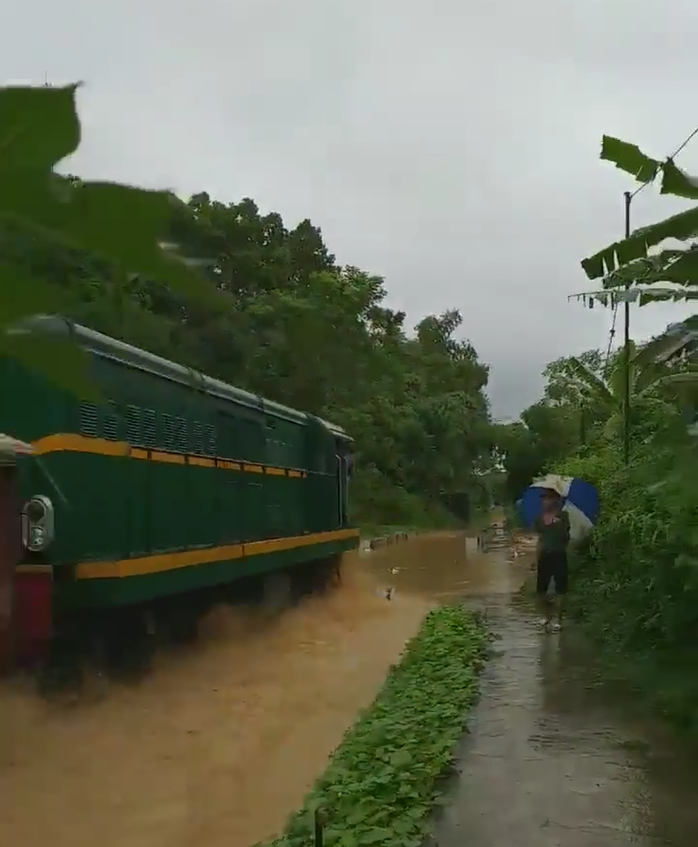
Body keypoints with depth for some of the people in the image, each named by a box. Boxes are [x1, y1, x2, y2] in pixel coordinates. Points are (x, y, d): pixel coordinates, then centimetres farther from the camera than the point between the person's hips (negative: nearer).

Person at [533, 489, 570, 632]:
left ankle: (556, 617, 3)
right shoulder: (540, 518, 8)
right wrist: (536, 561, 14)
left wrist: (559, 524, -28)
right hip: (544, 556, 5)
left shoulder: (562, 516, -5)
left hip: (558, 555, -5)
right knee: (540, 589, 7)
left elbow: (566, 537, -12)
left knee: (559, 588, -3)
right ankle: (547, 614, 25)